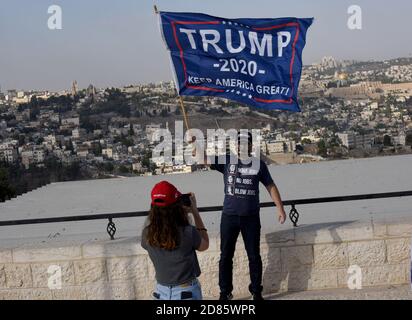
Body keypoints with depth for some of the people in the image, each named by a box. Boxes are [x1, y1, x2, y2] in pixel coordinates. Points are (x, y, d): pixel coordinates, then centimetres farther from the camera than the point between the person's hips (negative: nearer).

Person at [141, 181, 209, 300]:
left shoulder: (147, 234, -12)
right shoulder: (188, 232, -21)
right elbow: (204, 245, 0)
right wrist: (195, 212, 1)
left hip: (161, 291, 3)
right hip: (187, 291, -3)